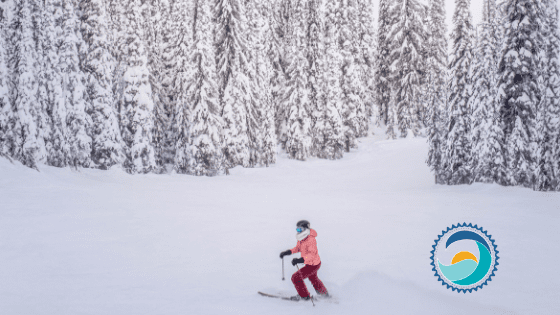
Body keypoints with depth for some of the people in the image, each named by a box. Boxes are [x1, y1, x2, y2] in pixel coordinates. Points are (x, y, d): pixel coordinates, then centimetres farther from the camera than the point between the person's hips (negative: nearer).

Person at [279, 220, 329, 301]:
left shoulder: (311, 240, -32)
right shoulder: (301, 238, -4)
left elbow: (312, 254, -41)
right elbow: (298, 248, 13)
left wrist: (300, 260, -52)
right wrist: (287, 252, 3)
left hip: (313, 265, -10)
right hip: (309, 263, 10)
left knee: (296, 277, -8)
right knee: (312, 278, 33)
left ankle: (304, 296, 11)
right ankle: (324, 294, 55)